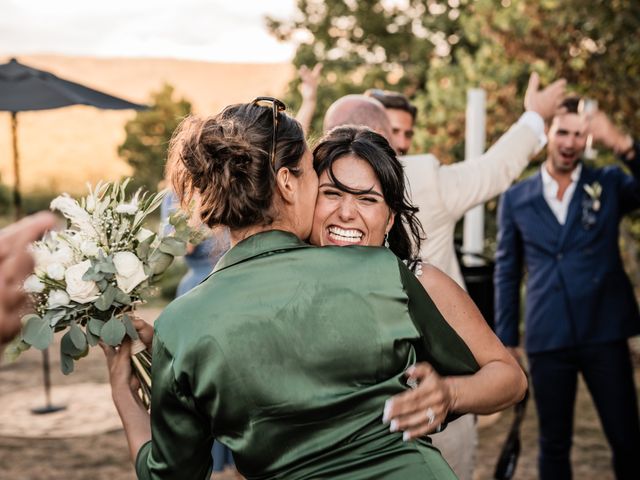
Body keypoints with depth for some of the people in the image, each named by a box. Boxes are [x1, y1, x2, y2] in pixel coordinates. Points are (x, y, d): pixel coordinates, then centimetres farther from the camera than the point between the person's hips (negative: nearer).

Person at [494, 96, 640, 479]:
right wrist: (507, 340, 7)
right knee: (554, 444, 11)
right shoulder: (516, 198, 5)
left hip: (605, 333, 0)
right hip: (547, 337, 1)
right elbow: (507, 273, 8)